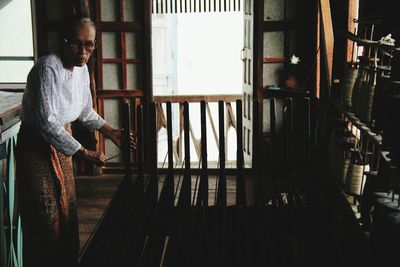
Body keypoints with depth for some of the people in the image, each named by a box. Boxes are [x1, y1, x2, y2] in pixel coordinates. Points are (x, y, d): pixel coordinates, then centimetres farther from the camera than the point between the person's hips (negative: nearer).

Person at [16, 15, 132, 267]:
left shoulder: (82, 69, 1)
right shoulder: (48, 68, -24)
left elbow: (85, 112, 17)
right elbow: (47, 123, -29)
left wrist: (111, 132, 9)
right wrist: (86, 153, -27)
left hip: (62, 142, 8)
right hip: (37, 145, -8)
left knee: (68, 212, 15)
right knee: (45, 220, -3)